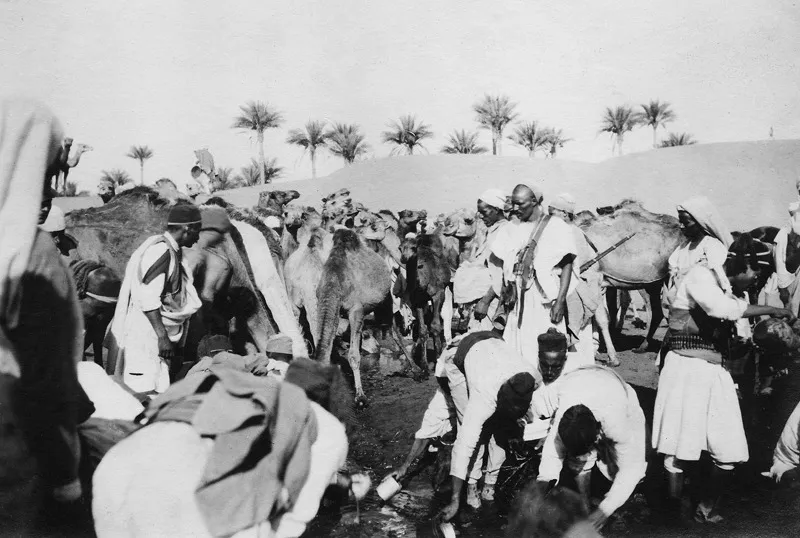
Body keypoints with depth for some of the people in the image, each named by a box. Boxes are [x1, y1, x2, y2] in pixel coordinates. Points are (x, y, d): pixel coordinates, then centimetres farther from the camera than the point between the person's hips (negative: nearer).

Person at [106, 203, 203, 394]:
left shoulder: (171, 251, 15)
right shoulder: (161, 251, -17)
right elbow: (147, 298, -22)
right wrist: (162, 335, -21)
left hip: (157, 332, 10)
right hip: (146, 334, -10)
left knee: (159, 392, 10)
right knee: (145, 392, -10)